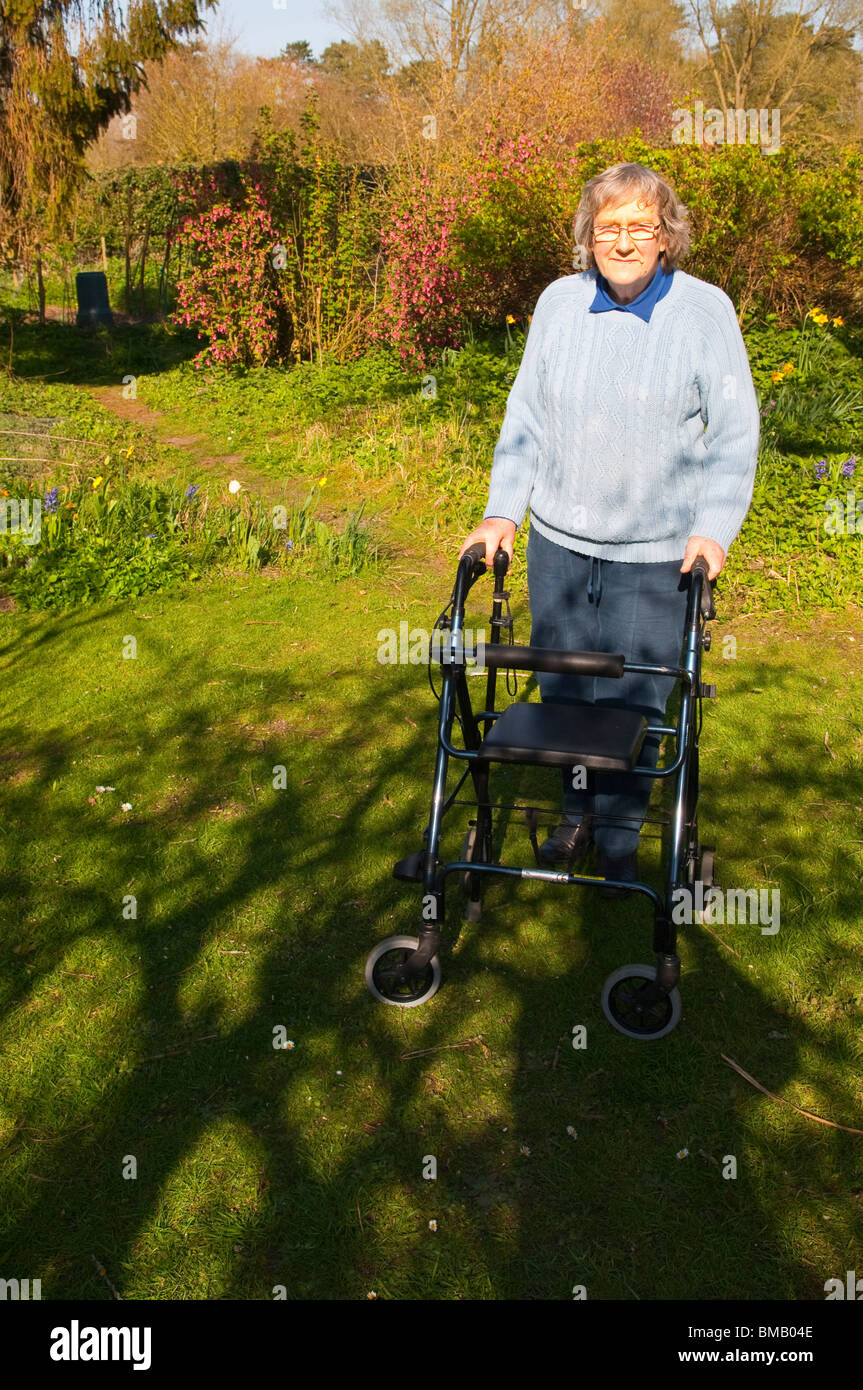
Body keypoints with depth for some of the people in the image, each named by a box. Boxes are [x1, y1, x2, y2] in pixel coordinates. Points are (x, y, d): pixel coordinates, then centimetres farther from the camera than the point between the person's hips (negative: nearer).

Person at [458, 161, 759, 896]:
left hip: (657, 553, -3)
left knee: (634, 700, 4)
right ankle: (576, 812, 34)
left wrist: (713, 529, -12)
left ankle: (620, 834, 26)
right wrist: (502, 511, 0)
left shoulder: (706, 309, -5)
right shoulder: (559, 301, 2)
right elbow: (526, 415, 8)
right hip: (558, 540, 3)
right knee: (563, 689, 12)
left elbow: (734, 429, -2)